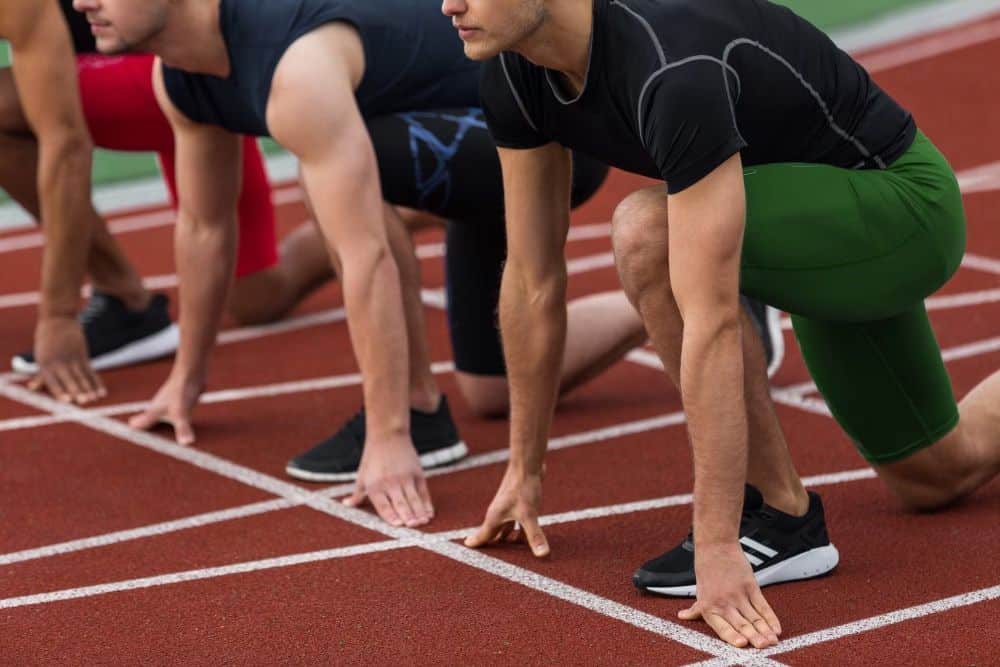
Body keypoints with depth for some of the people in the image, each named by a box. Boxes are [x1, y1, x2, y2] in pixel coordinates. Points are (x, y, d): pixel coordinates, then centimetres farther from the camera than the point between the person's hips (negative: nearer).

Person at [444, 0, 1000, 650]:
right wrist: (524, 470, 3)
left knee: (647, 233, -33)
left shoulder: (674, 73, -38)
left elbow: (710, 324, -40)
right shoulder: (514, 76, -14)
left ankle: (784, 520, -16)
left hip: (906, 205, -8)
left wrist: (718, 548, -40)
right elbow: (535, 283, -3)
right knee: (933, 478, 21)